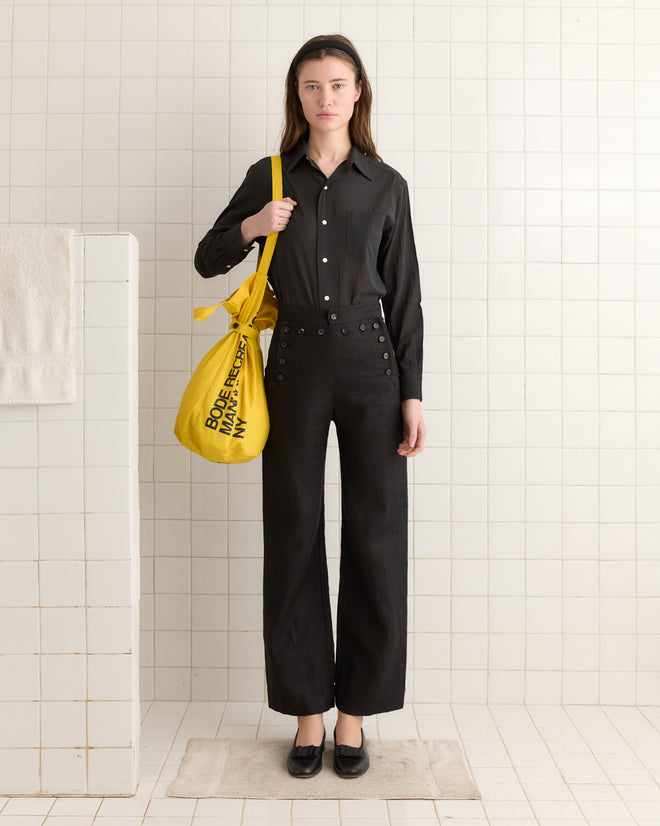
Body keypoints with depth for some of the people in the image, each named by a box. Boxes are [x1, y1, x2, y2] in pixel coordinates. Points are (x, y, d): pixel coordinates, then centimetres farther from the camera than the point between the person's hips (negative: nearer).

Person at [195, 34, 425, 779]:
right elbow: (207, 260, 15)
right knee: (294, 537, 3)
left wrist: (412, 395, -2)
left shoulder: (387, 185, 7)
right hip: (294, 364, 1)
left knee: (375, 537, 0)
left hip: (369, 364, 0)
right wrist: (250, 228, -6)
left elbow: (404, 299, 5)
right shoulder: (268, 178, 9)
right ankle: (307, 712, 17)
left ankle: (354, 710, 15)